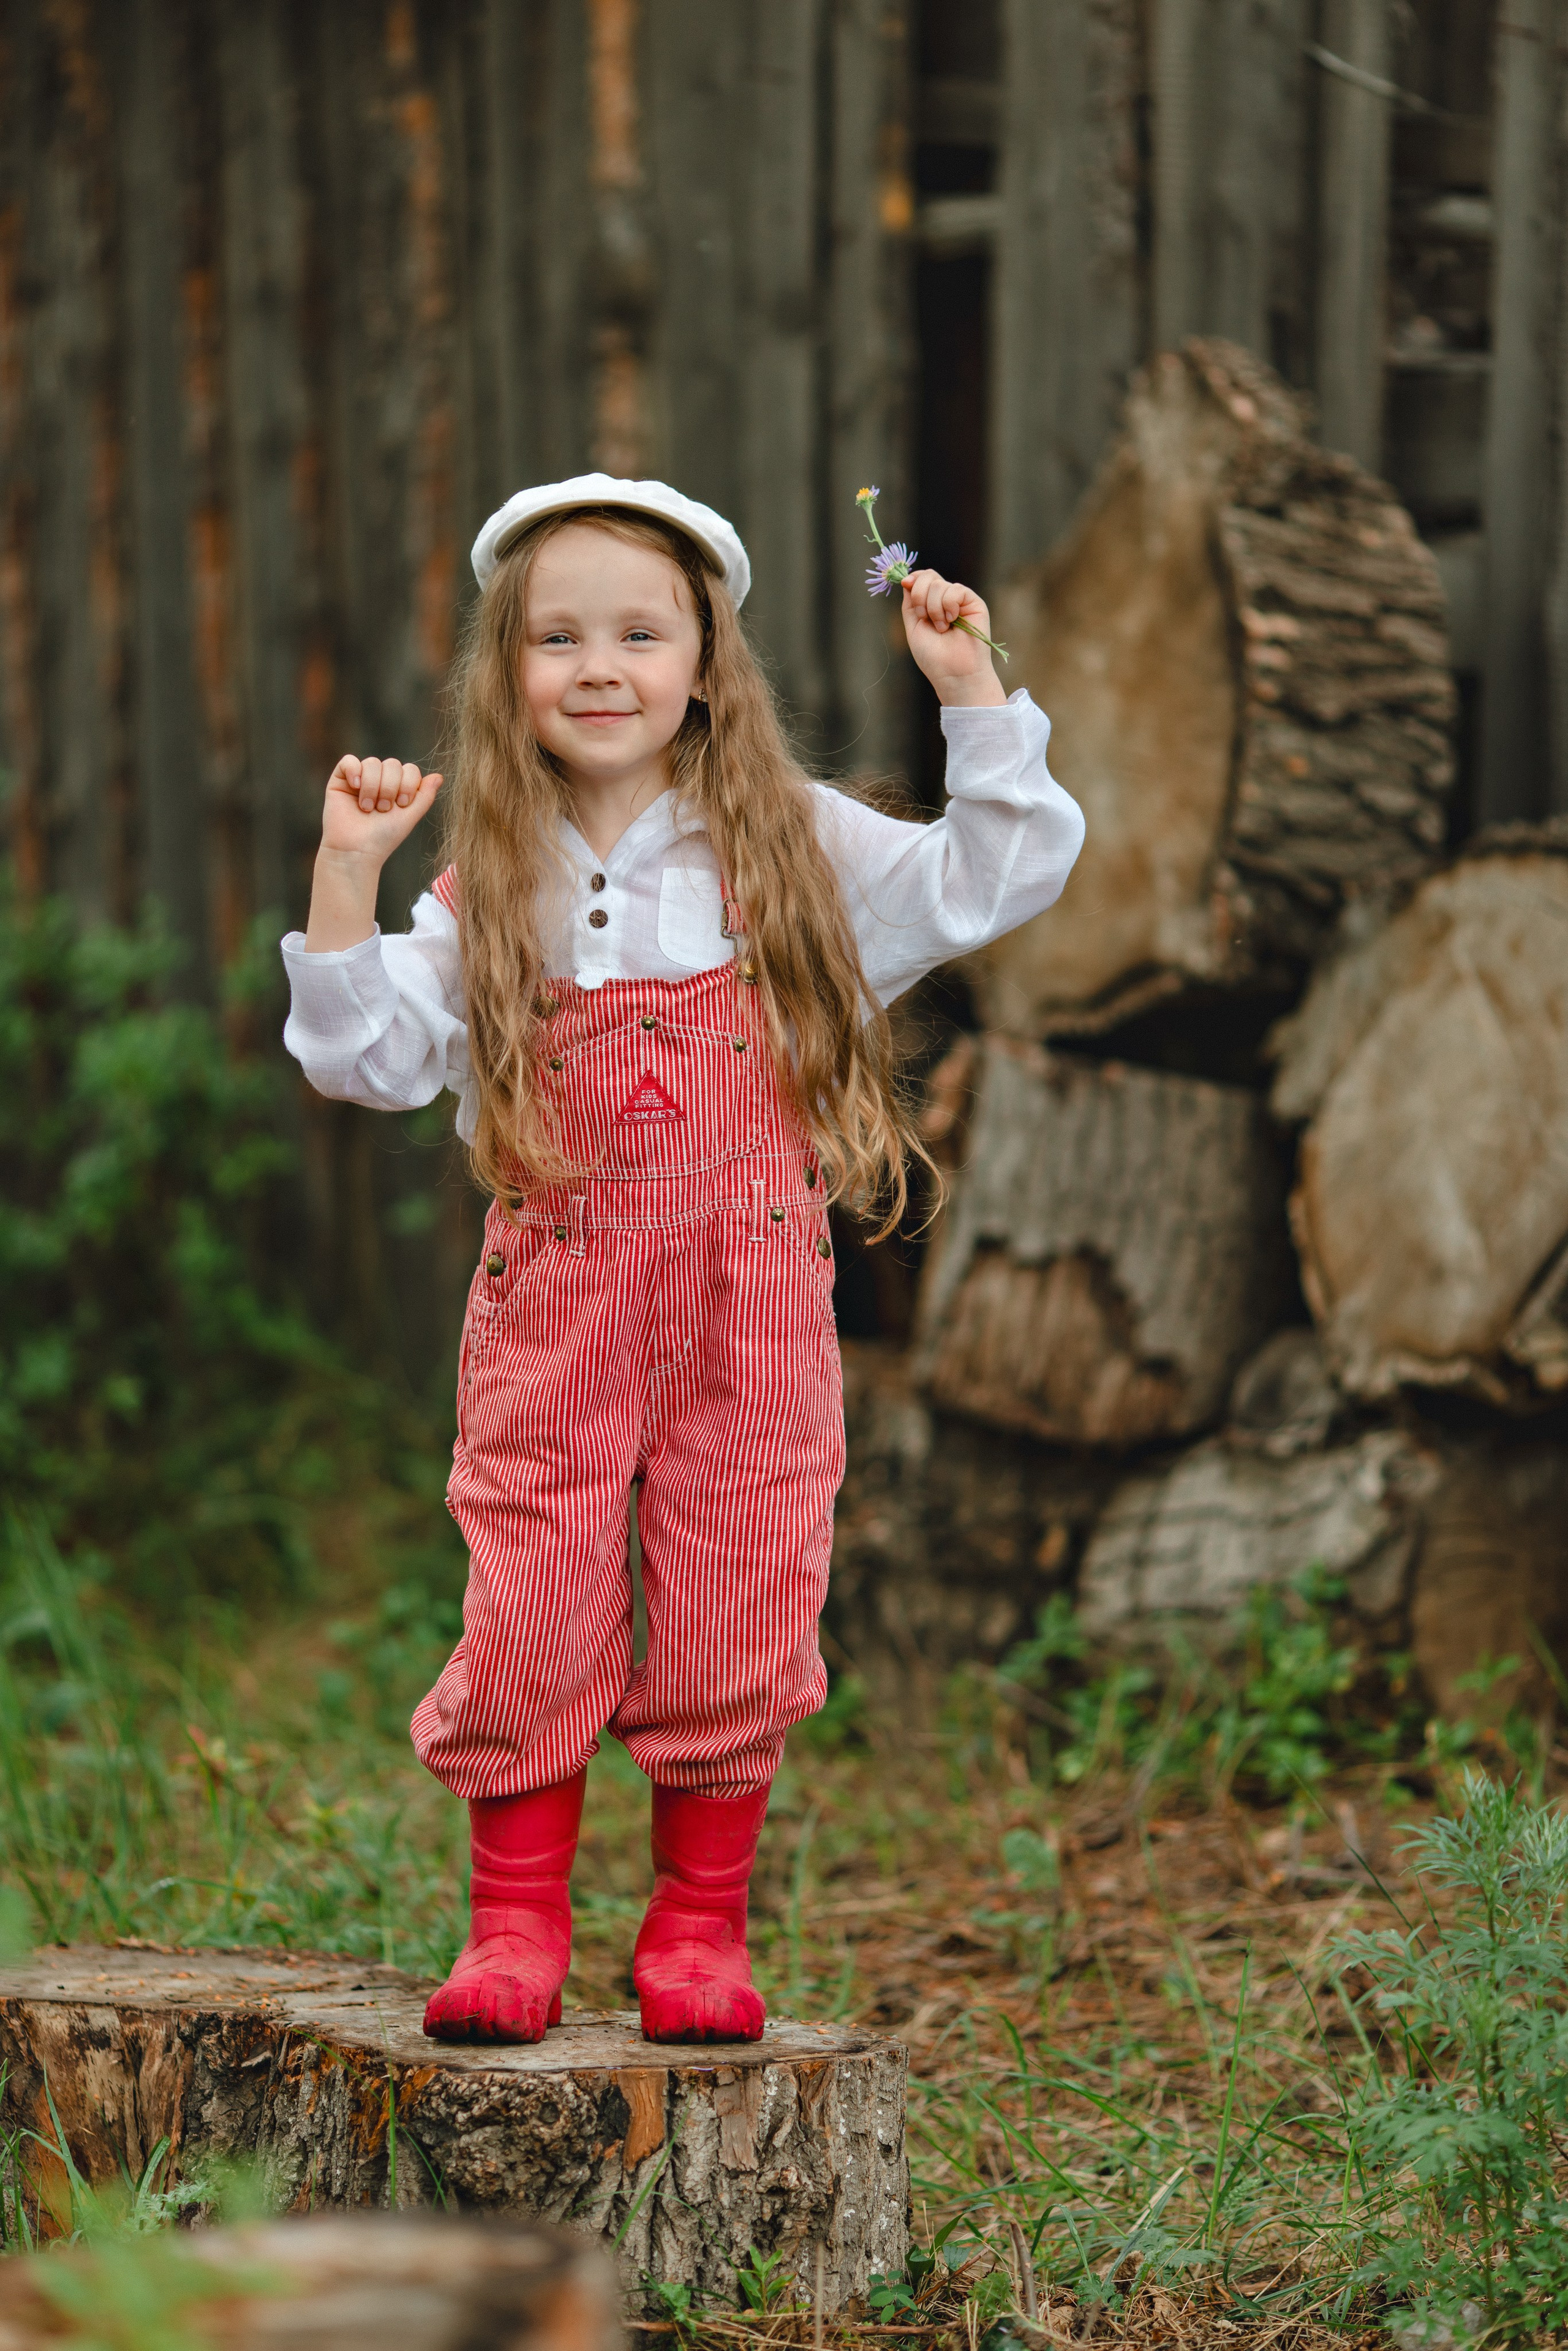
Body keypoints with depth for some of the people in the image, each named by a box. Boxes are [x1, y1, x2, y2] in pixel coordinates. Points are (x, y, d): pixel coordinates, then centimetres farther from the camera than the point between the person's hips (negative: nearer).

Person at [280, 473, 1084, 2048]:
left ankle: (700, 1932, 17)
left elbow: (994, 880, 1)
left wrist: (968, 691, -6)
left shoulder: (788, 844, 5)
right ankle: (516, 1926, 13)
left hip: (751, 1290, 0)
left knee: (737, 1618, 2)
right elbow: (371, 1054, 1)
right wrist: (345, 872, -9)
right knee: (528, 1621, -2)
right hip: (557, 1297, 0)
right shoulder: (493, 884, 6)